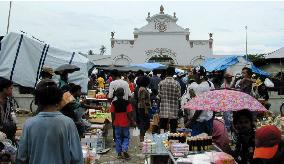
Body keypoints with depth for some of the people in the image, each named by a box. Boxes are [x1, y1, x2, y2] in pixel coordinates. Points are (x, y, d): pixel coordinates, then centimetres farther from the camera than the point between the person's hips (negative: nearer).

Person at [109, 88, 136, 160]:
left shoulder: (114, 103, -6)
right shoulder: (127, 103, -11)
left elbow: (112, 114, -4)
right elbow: (129, 114, -12)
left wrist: (113, 122, 11)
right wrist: (132, 122, 0)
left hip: (117, 124, 2)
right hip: (125, 123, -2)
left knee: (118, 138, 13)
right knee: (126, 137, 13)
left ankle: (119, 153, 18)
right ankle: (124, 150, -7)